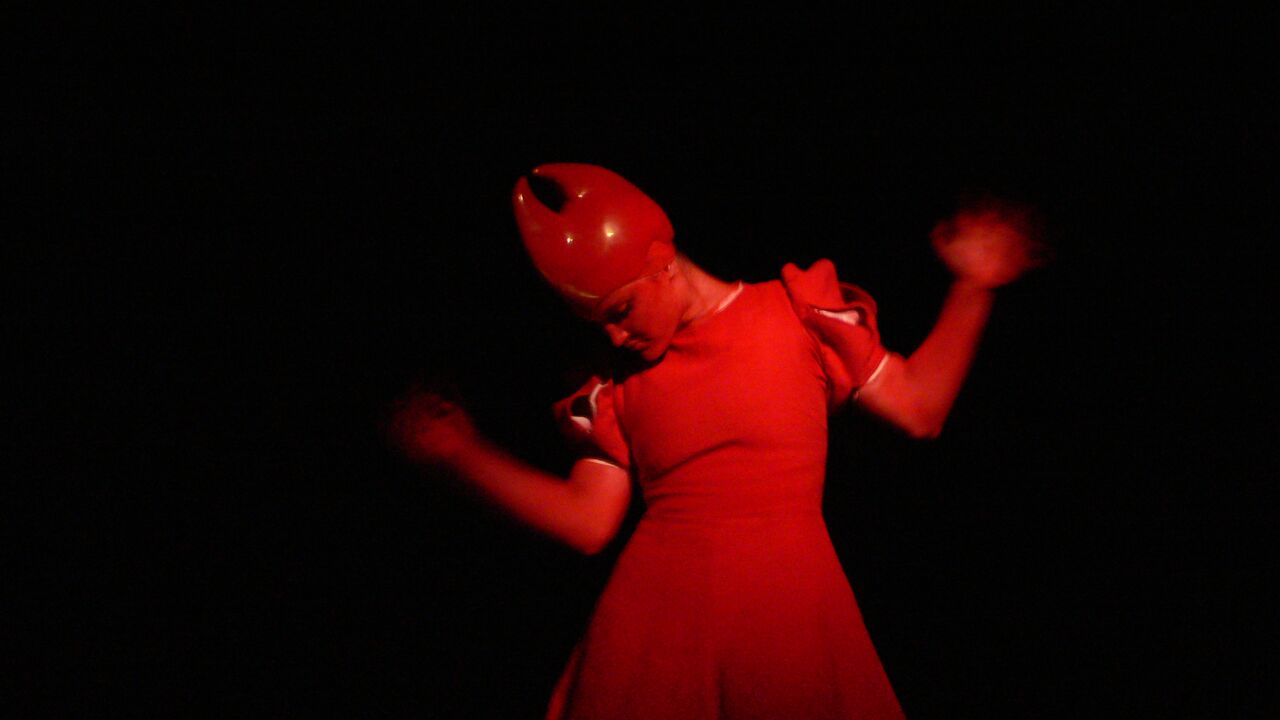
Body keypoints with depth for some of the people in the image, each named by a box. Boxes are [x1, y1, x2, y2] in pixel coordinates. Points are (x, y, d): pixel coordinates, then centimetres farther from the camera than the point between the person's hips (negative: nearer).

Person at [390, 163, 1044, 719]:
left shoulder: (797, 310, 3)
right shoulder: (620, 382, 10)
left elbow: (918, 409, 4)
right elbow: (588, 521, 8)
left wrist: (973, 286, -5)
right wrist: (465, 453, 3)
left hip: (792, 618, -2)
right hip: (656, 624, 2)